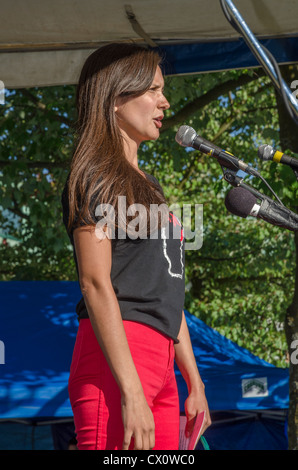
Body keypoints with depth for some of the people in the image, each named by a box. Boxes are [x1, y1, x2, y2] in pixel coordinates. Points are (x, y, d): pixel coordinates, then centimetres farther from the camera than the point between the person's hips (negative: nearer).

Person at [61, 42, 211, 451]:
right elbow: (95, 282, -13)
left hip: (159, 365, 9)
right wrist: (131, 393, -21)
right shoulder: (95, 177, -2)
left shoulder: (148, 187, 25)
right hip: (115, 358, -9)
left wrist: (195, 383, 21)